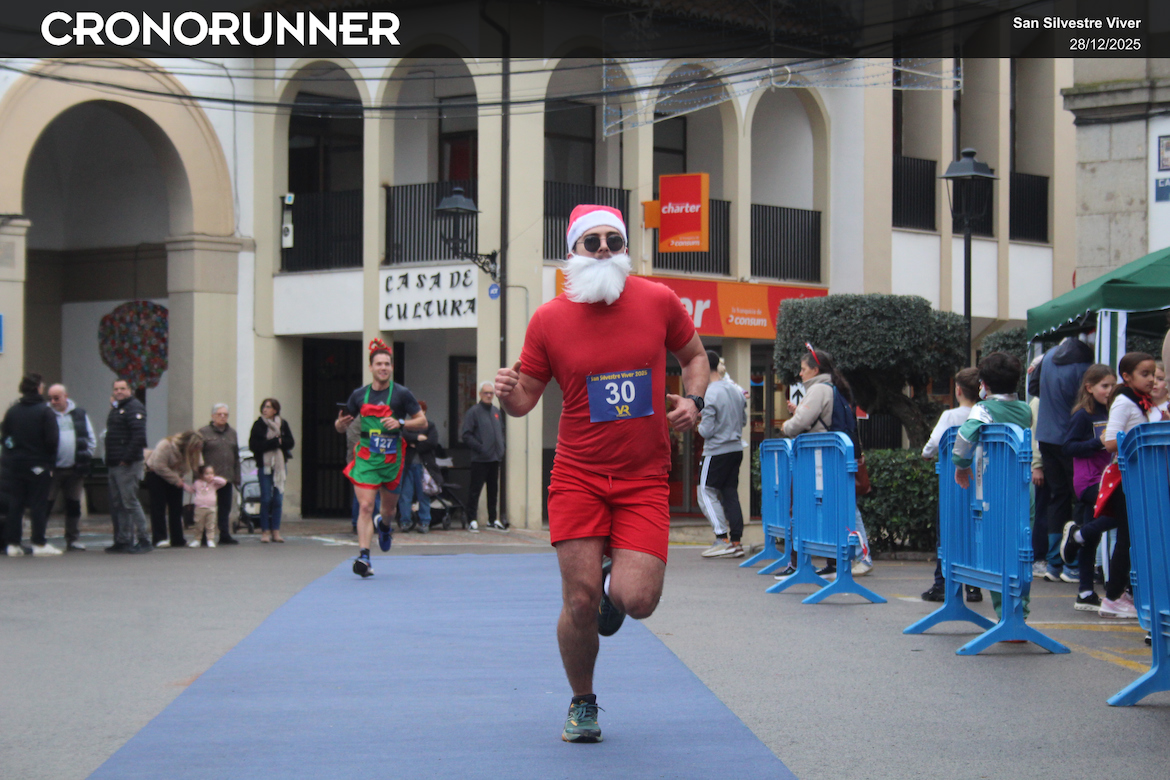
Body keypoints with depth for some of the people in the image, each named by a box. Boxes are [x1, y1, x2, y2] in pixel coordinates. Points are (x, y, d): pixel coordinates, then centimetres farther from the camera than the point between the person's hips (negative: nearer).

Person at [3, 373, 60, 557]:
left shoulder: (12, 411, 4)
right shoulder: (45, 412, -9)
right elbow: (52, 440, -12)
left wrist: (11, 454, 13)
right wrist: (50, 461, -1)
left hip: (13, 465, 4)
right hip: (37, 465, -4)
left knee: (14, 505, 7)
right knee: (39, 505, 1)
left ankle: (13, 543, 5)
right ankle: (39, 543, 0)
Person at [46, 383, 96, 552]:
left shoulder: (80, 414, 9)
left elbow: (91, 439, 13)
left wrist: (85, 457, 3)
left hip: (75, 469, 3)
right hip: (53, 470, -3)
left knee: (74, 505, 10)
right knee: (46, 504, -6)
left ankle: (73, 539, 18)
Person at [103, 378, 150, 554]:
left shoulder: (134, 407, -10)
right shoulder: (117, 408, 20)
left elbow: (139, 435, -21)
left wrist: (127, 458, -21)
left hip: (127, 465, -10)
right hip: (115, 465, 10)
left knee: (129, 502, -11)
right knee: (117, 504, 11)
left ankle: (143, 540, -8)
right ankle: (122, 541, 16)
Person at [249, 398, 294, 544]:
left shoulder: (283, 424, 7)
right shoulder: (258, 425, 0)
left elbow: (290, 442, 2)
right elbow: (253, 445, -9)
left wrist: (278, 442, -16)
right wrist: (275, 442, -13)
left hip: (279, 465, 2)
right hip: (264, 465, -2)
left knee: (278, 499, 2)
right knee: (266, 499, -3)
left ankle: (276, 531, 6)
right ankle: (265, 531, 2)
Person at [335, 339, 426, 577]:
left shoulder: (401, 394, -4)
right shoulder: (359, 395, 3)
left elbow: (422, 422, -2)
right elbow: (341, 426, 11)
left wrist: (401, 423, -19)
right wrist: (341, 422, -13)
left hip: (392, 459, 0)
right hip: (365, 458, 0)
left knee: (389, 507, 16)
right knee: (365, 507, -13)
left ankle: (385, 525, 52)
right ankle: (363, 557, -18)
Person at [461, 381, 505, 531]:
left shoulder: (496, 412, 15)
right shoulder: (473, 412, -6)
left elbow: (501, 431, 26)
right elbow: (466, 435, -11)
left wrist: (501, 448, 11)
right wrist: (480, 448, -17)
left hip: (495, 458, 7)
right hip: (480, 459, -6)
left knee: (493, 490, 12)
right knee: (475, 489, -4)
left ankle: (493, 519, 20)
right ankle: (472, 520, 1)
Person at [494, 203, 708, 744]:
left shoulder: (658, 301, -1)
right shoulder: (549, 319, -3)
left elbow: (694, 356, 16)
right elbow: (525, 397, 5)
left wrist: (693, 400, -3)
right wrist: (508, 393, -18)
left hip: (644, 480, 0)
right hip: (577, 476, 0)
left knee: (637, 601, -15)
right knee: (580, 602, -6)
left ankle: (617, 578, 25)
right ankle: (582, 703, 21)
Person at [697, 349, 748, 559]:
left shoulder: (710, 395, -17)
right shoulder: (735, 390, 7)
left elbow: (707, 431, -16)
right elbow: (743, 420, 16)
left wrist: (700, 424, 4)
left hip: (717, 451, -7)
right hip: (736, 448, 7)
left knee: (706, 493, 2)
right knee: (730, 494, 10)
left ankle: (722, 539, -6)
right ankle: (736, 540, 7)